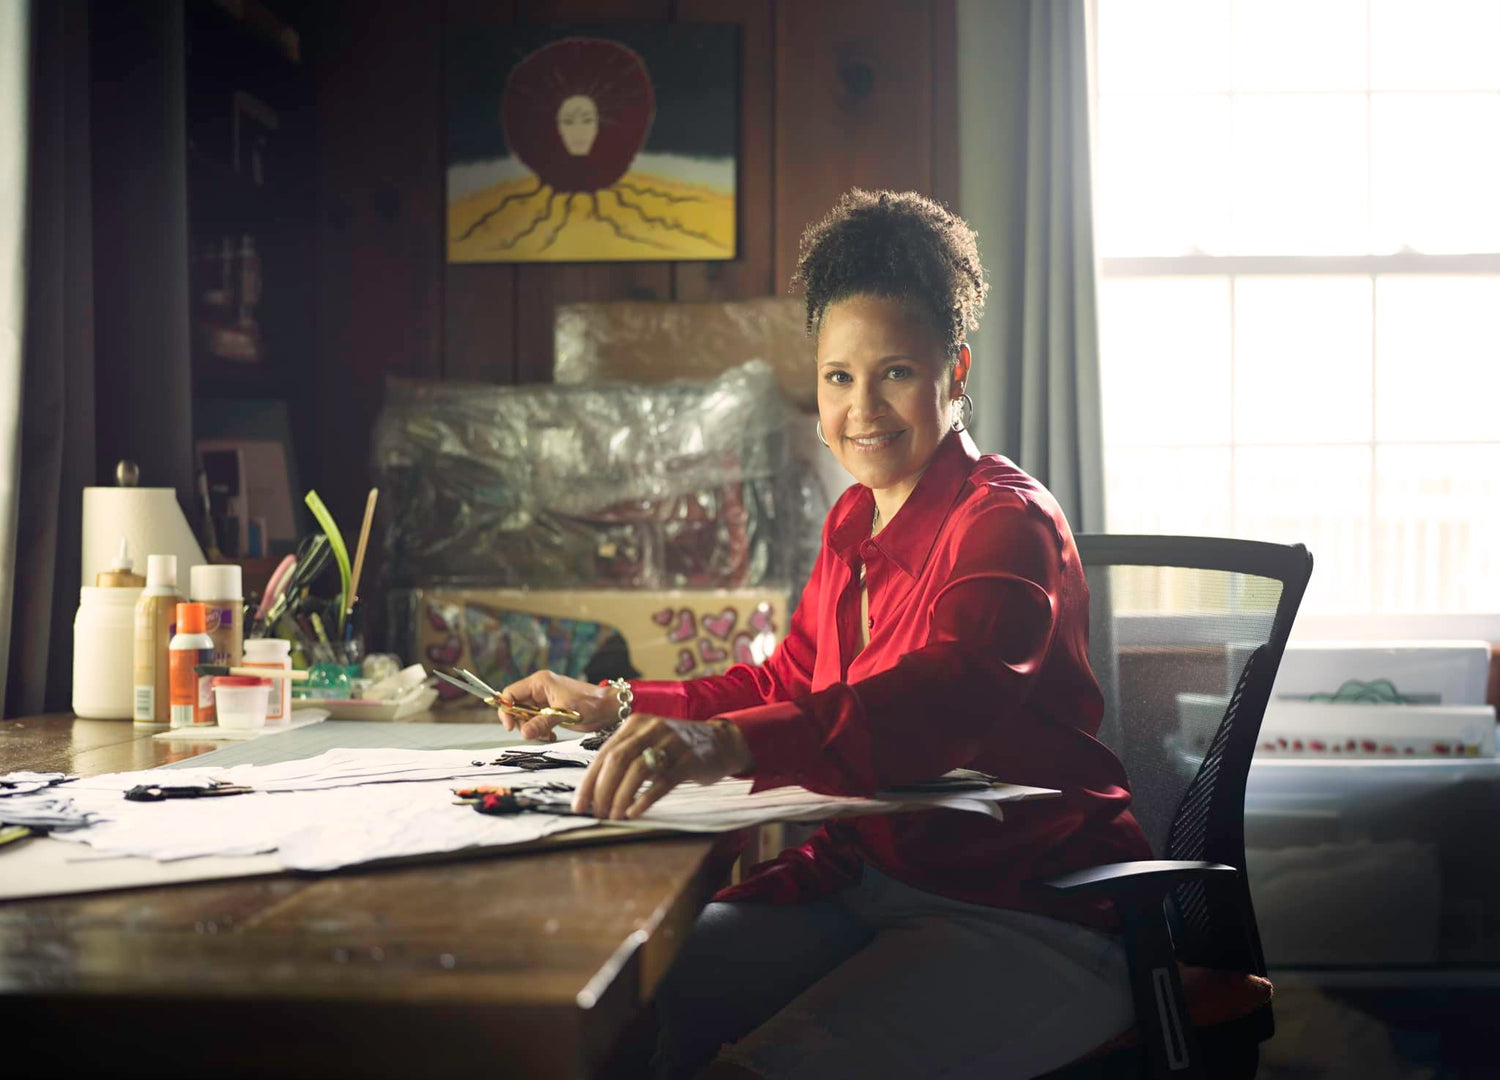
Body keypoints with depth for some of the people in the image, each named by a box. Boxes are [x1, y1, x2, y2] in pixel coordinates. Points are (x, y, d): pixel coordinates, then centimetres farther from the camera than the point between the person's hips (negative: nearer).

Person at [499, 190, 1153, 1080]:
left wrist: (732, 743, -51)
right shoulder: (855, 523, 14)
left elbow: (947, 696, -35)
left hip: (1027, 921, -8)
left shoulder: (1008, 522, -15)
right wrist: (616, 704, 19)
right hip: (866, 888, 8)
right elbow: (787, 685, 28)